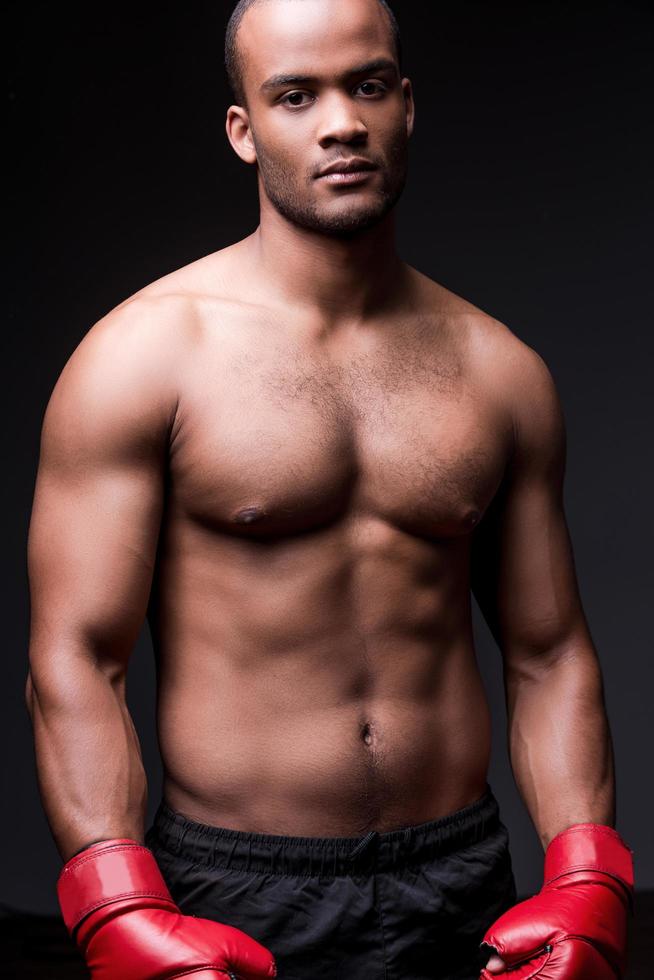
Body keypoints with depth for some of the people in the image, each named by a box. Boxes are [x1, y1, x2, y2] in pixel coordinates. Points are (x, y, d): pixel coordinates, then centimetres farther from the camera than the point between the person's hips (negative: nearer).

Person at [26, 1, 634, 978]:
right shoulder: (143, 355, -8)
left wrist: (588, 885, -5)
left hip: (463, 893, 4)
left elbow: (549, 656, 6)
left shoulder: (502, 372, 3)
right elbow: (75, 659, -11)